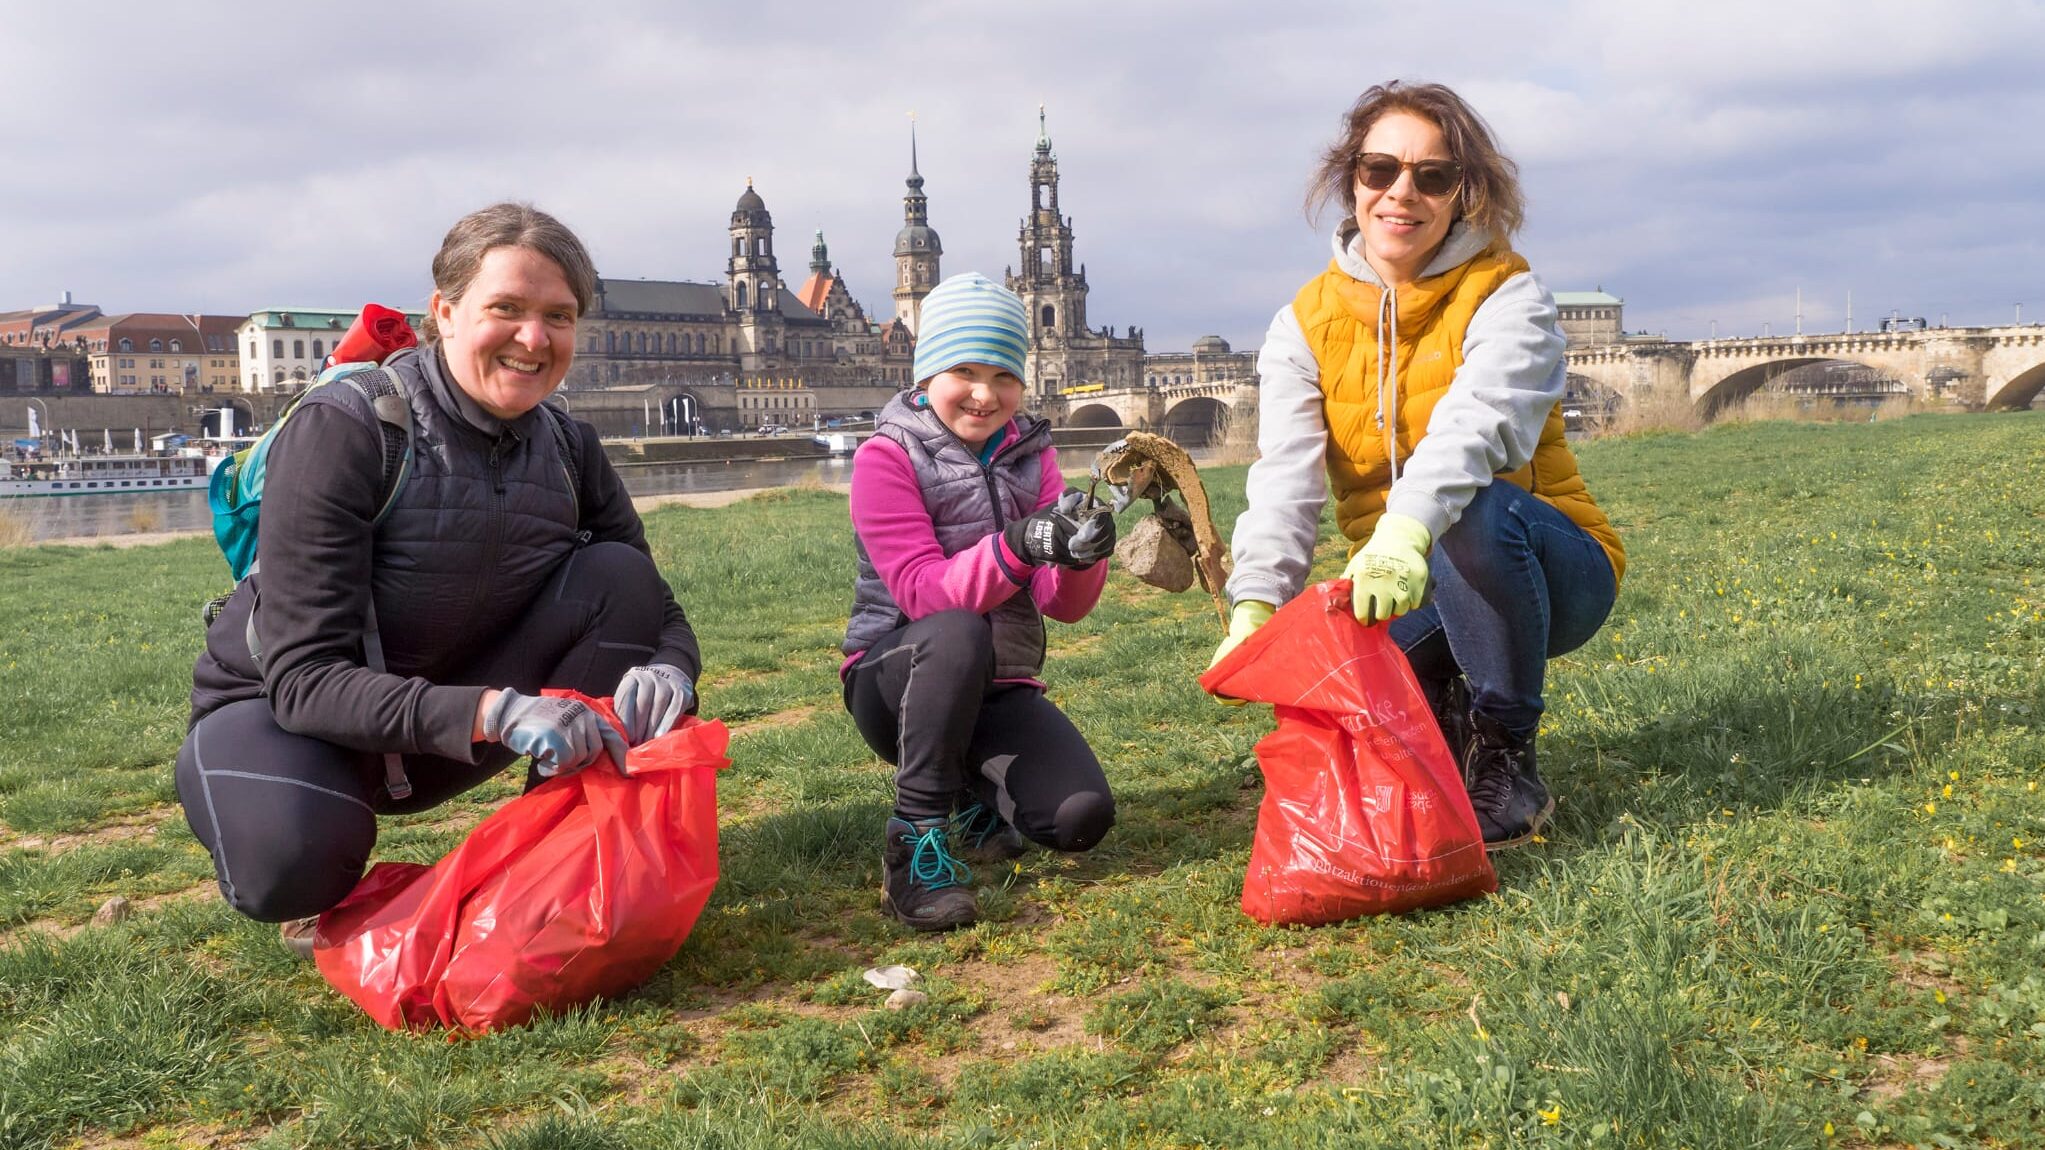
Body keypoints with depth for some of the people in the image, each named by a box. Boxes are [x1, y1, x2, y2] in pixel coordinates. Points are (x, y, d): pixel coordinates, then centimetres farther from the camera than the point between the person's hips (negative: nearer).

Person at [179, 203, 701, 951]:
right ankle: (312, 885, 0)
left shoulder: (567, 449, -7)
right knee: (292, 860, -38)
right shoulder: (345, 429, -23)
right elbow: (307, 679, -29)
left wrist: (667, 675, -30)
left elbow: (655, 612, -4)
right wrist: (494, 712, -44)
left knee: (617, 577, -16)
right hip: (283, 715, -4)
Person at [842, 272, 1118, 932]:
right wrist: (1014, 547, -38)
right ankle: (914, 843, -26)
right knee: (959, 633, -38)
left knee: (1082, 819, -20)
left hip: (998, 687, 4)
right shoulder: (888, 457, -8)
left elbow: (1064, 605, -3)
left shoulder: (1029, 453, 6)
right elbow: (924, 594, -21)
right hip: (899, 675, -4)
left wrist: (1080, 558, -27)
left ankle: (974, 793, 14)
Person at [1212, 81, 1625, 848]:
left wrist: (1408, 533, -54)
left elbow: (1476, 423, -33)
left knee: (1475, 512, -36)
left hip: (1542, 569, -2)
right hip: (1397, 586, 3)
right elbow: (1284, 478, -16)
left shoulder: (1504, 296, -11)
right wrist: (1255, 607, -35)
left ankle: (1506, 759, -16)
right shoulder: (1307, 323, 0)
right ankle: (1452, 714, 8)